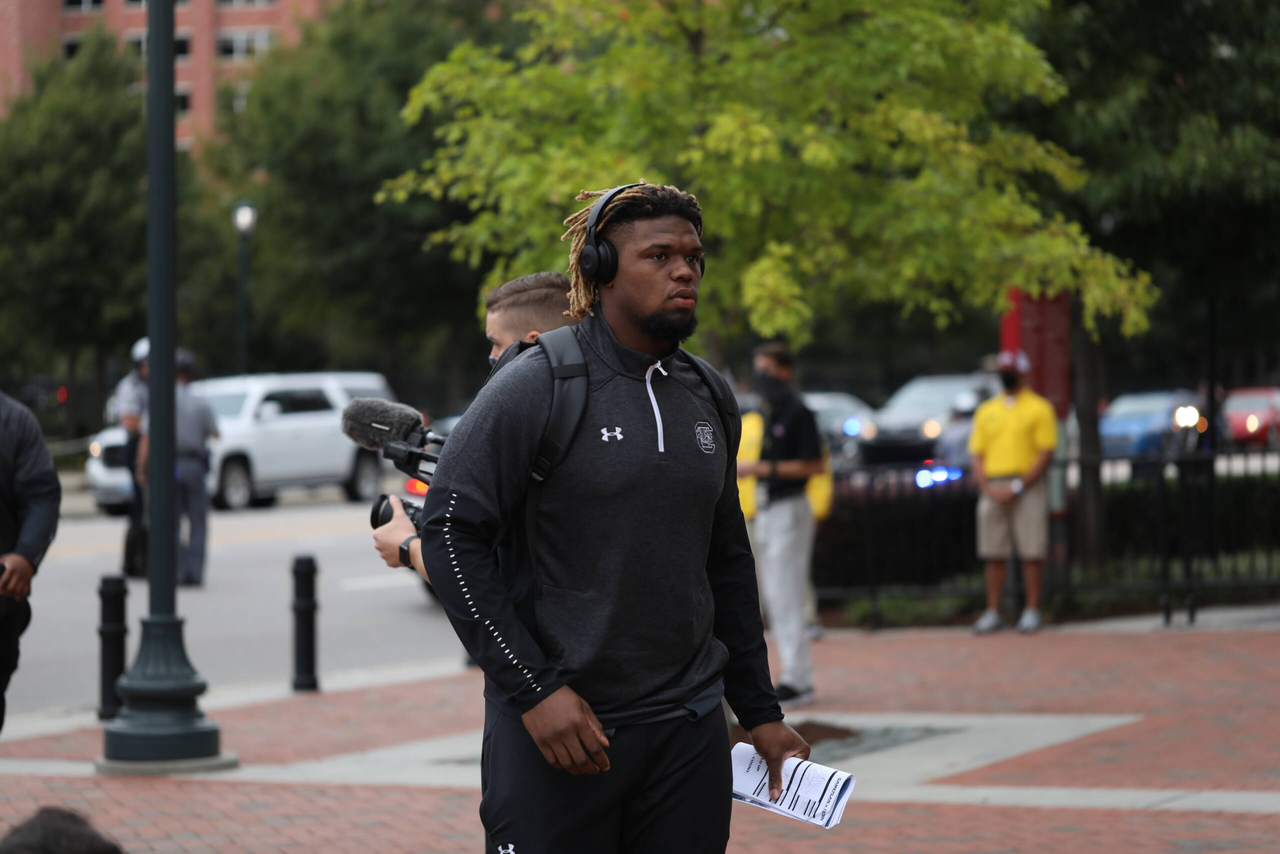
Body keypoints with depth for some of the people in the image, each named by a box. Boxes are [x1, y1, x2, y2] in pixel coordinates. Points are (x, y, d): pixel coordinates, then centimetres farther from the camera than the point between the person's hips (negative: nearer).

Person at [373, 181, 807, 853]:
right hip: (553, 726, -5)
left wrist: (759, 711, 18)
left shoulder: (710, 397, 12)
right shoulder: (537, 386, -8)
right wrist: (534, 689, -16)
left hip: (689, 731, 5)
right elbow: (449, 532, -11)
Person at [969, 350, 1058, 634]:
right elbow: (977, 454, 13)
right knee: (994, 554, 3)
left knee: (1031, 552, -5)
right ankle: (992, 612, 7)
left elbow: (1045, 454, -5)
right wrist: (987, 488, -4)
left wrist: (1018, 487, -13)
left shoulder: (1038, 408, 2)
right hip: (992, 488, 4)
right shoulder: (986, 411, 17)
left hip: (1027, 487, -4)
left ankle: (1031, 611, 0)